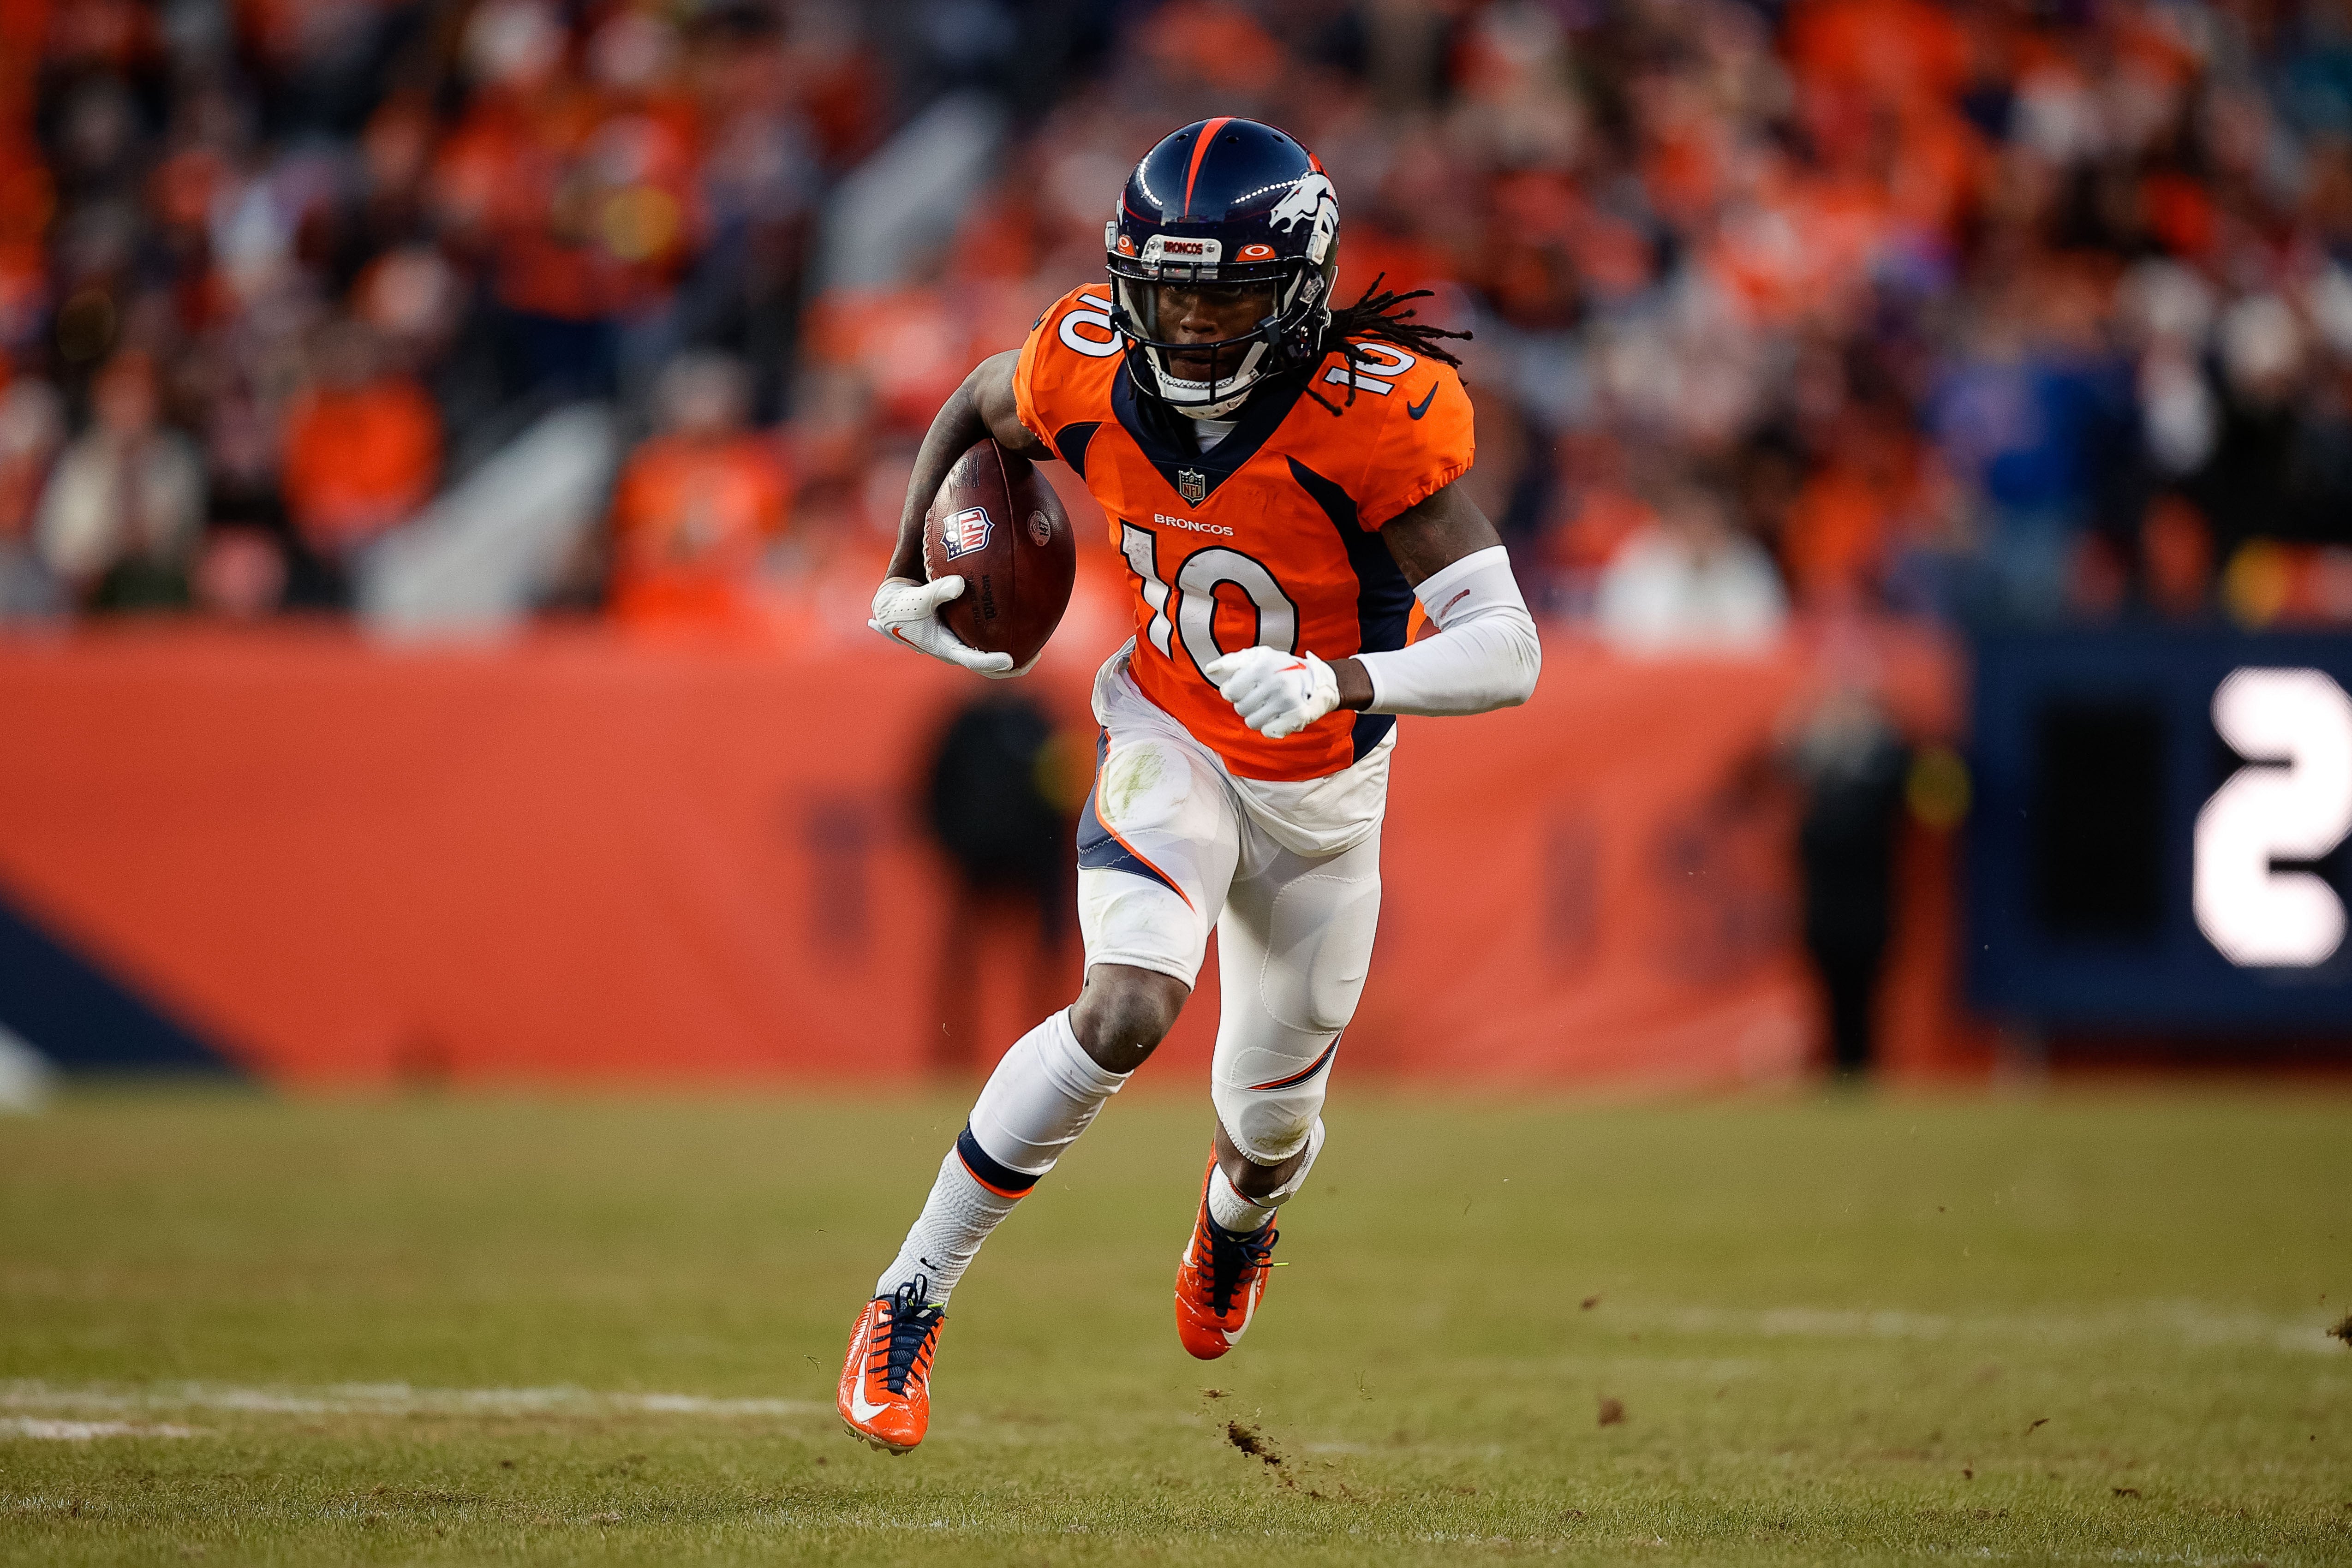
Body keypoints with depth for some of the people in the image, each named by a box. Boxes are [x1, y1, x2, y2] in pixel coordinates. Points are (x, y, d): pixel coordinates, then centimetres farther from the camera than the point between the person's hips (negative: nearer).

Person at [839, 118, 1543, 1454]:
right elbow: (977, 408, 7)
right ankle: (912, 1300, -15)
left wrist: (1339, 679, -50)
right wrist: (909, 577, 7)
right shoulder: (1089, 371, -20)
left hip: (1323, 790, 0)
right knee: (1127, 1012, -28)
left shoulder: (1369, 418, -32)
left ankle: (1239, 1220, 57)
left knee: (1270, 1120, 17)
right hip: (1170, 743, 0)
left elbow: (1508, 653, -36)